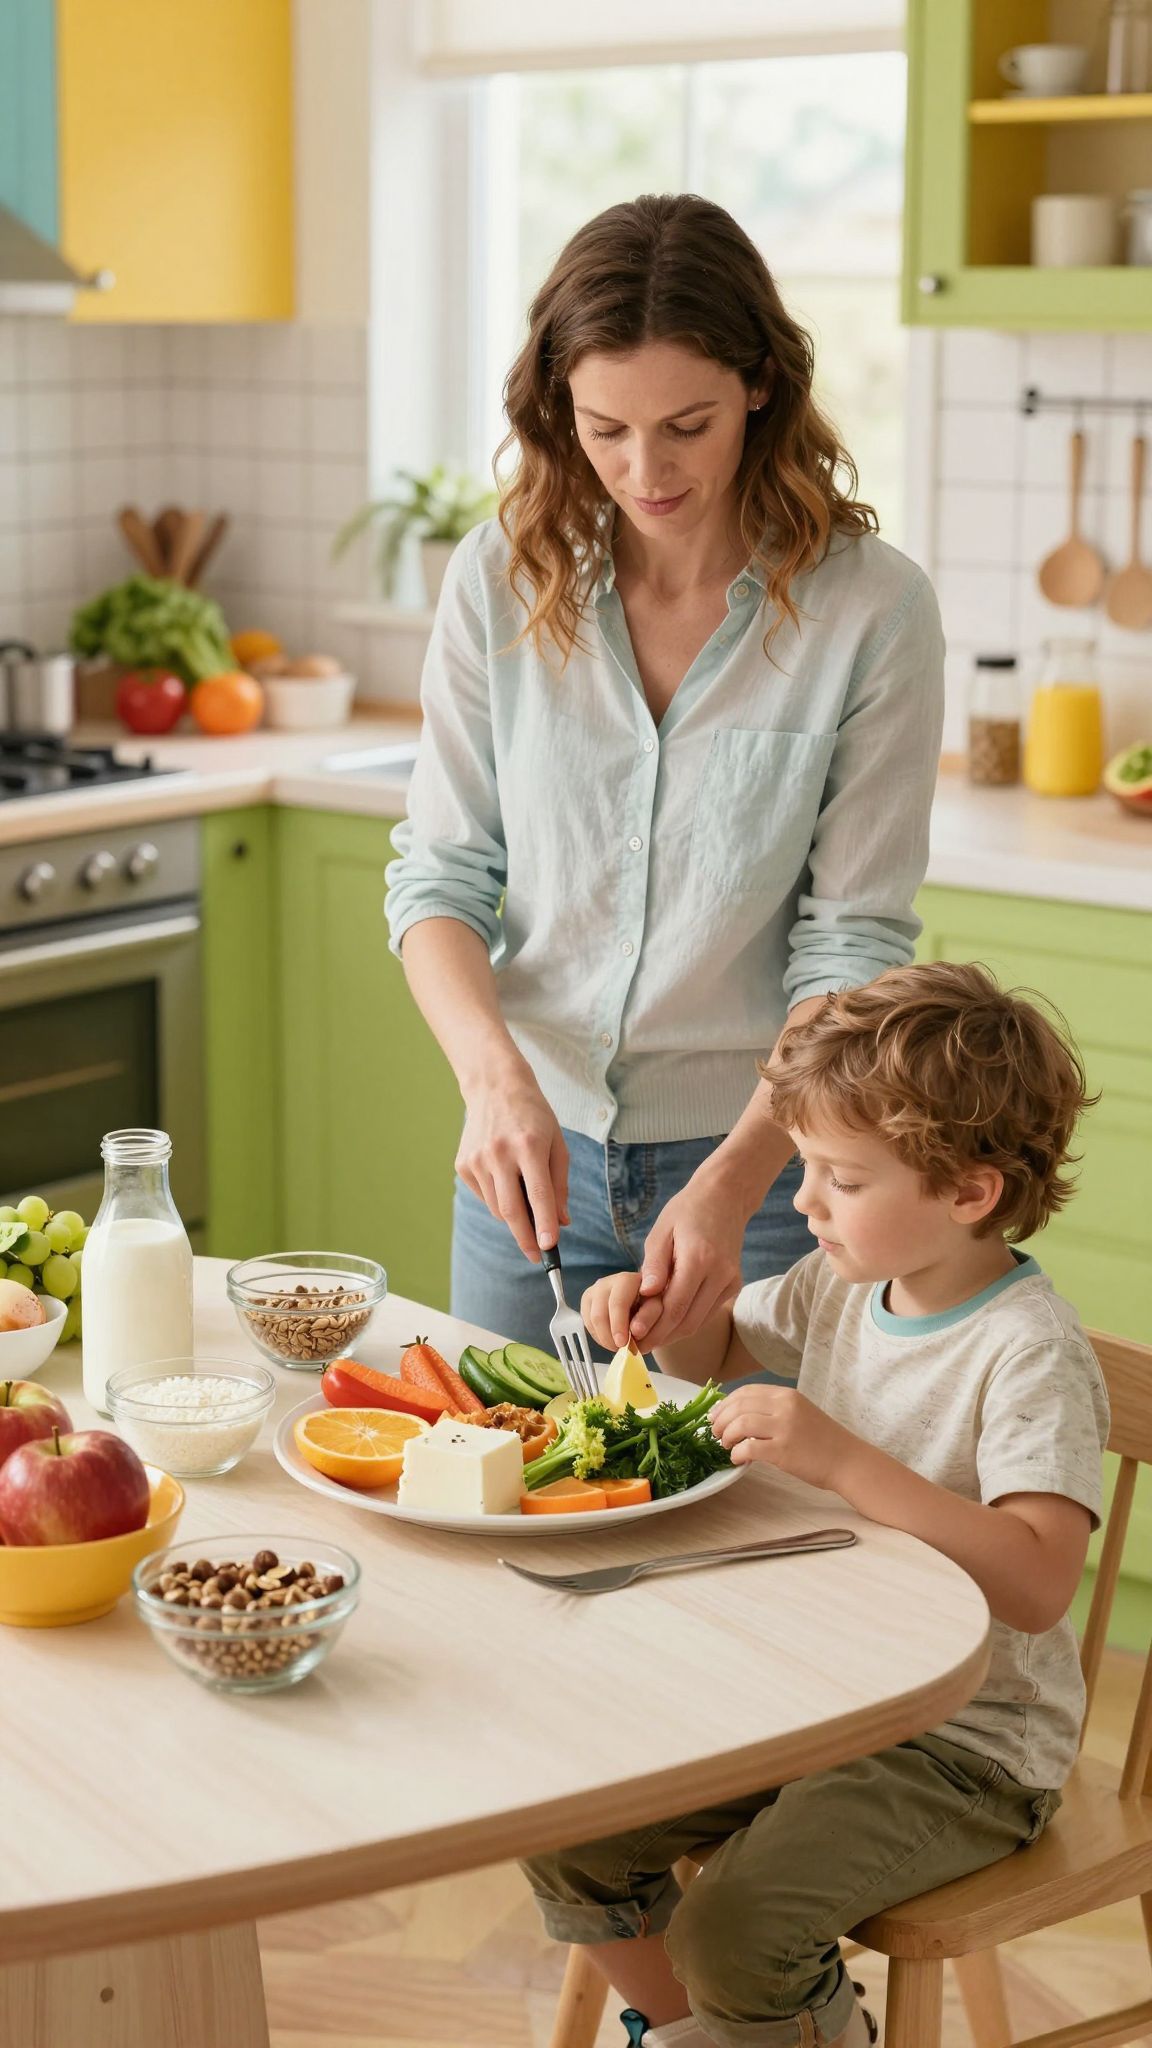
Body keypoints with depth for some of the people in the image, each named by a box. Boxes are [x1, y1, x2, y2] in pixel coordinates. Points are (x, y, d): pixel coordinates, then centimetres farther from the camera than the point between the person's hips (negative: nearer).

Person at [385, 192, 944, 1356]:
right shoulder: (501, 580, -4)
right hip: (534, 1149, 3)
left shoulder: (871, 609, -12)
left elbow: (852, 950, -12)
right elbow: (440, 876, -2)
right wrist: (496, 1078, -19)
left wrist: (729, 1185, -23)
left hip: (762, 1158, -3)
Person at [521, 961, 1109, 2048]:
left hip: (965, 1747, -8)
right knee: (566, 1833, -1)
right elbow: (720, 1349, 23)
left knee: (733, 1932, -24)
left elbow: (1037, 1582, -34)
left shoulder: (1032, 1355, -21)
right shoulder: (847, 1282, 2)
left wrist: (841, 1456, -36)